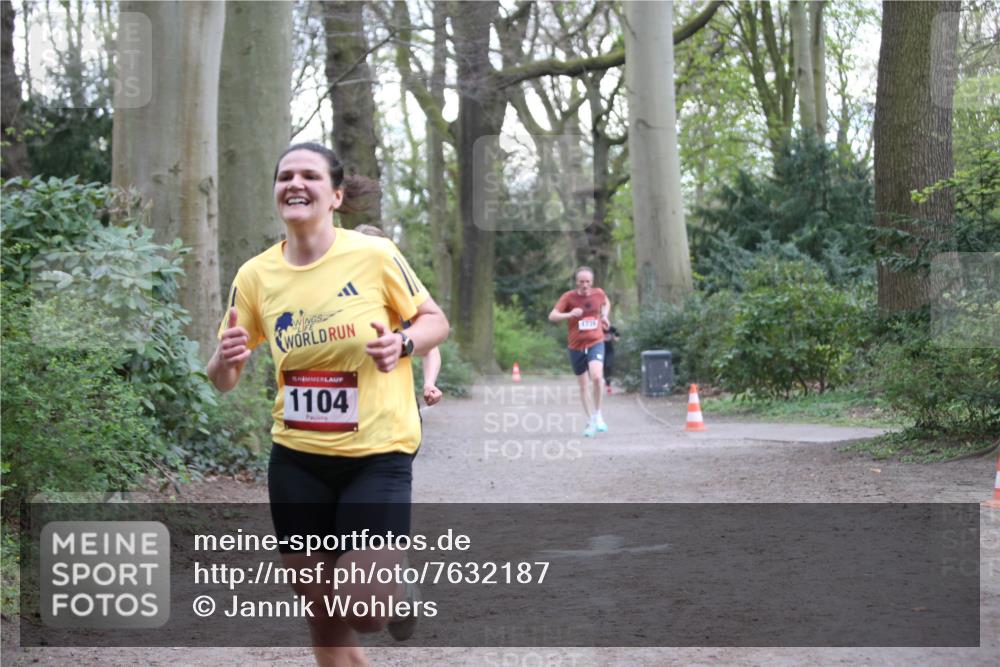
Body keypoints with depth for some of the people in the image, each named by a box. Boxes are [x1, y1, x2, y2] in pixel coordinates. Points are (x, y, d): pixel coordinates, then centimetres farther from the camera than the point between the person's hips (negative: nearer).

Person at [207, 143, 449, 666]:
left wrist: (402, 343, -20)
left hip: (378, 453, -3)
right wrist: (225, 358, -19)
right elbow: (223, 381, 5)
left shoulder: (374, 255, -11)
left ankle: (397, 593, 24)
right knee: (321, 617, 11)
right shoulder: (255, 275, -2)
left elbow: (436, 321, 2)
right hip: (297, 459, 3)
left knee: (365, 612, -12)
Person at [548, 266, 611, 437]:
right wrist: (569, 314, -31)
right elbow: (552, 316, -15)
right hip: (576, 346, 0)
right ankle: (590, 422, 23)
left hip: (596, 343, 0)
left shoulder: (599, 293, 0)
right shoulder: (569, 297, -8)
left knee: (596, 376, -25)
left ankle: (597, 414, -6)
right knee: (583, 385, 9)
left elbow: (606, 303, 24)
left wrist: (605, 316, 6)